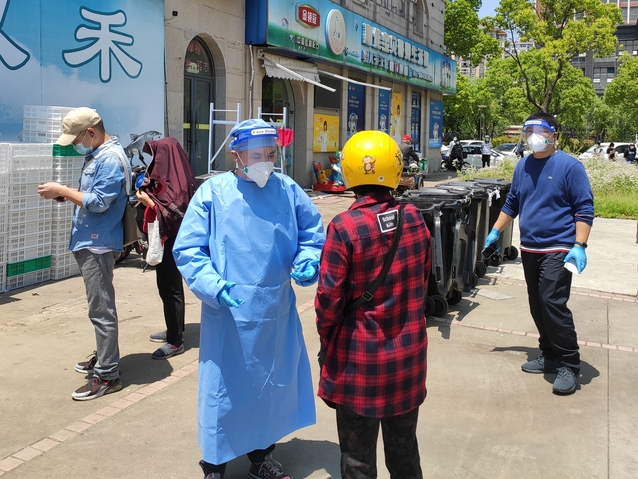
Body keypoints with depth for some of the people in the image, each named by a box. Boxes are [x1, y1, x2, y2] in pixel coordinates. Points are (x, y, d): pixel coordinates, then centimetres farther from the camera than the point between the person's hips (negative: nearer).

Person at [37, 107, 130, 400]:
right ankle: (104, 357, 31)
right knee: (99, 307, 18)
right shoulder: (96, 155, 16)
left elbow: (98, 202, -21)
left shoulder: (111, 158, -16)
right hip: (89, 243, 10)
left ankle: (107, 376, 1)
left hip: (98, 245, -10)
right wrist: (65, 195, 4)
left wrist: (62, 190, -13)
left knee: (101, 310, -6)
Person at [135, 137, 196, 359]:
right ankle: (174, 331, 31)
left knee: (170, 288, -4)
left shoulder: (177, 182, -19)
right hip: (165, 240, 10)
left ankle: (175, 341, 5)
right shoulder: (168, 177, 11)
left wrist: (149, 201, -20)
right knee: (167, 286, 18)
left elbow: (175, 213, -23)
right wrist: (148, 196, 7)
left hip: (172, 242, -10)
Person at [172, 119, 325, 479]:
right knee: (225, 388, 7)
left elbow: (313, 235, 9)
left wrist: (307, 262, -12)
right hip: (228, 313, -3)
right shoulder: (213, 192, -7)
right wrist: (215, 286, -22)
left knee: (272, 384, 18)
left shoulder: (288, 190, 1)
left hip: (277, 311, 4)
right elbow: (188, 250, -8)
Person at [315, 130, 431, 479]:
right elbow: (423, 279, 8)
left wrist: (327, 340, 3)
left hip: (360, 358, -4)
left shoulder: (344, 227, -19)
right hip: (408, 354, 5)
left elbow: (330, 298, -15)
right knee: (404, 449, 22)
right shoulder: (414, 218, -4)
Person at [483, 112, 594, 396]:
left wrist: (579, 246, -17)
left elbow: (584, 209, -9)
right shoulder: (523, 167, 11)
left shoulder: (569, 166, -7)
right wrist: (495, 231, 17)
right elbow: (512, 203, 21)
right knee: (537, 306, 11)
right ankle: (549, 356, 24)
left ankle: (569, 365, 0)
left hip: (558, 249, -6)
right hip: (529, 249, 7)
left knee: (553, 304, -13)